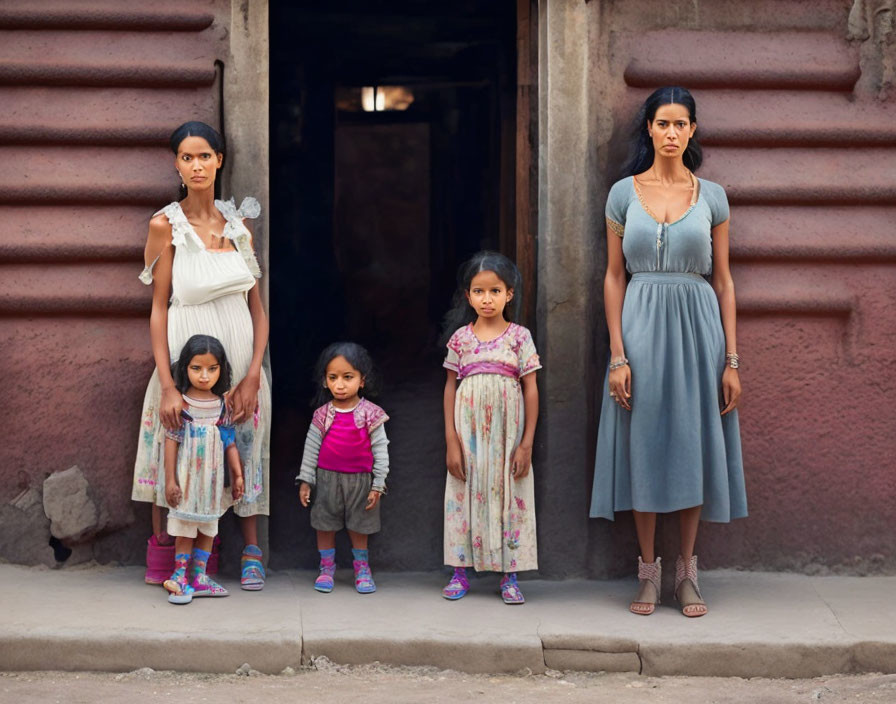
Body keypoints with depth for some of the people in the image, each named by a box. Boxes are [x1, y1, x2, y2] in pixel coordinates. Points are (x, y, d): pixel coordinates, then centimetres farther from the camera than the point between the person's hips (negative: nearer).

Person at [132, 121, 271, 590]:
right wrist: (167, 385, -15)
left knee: (243, 450, 7)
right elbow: (159, 310, -6)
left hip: (240, 358, 3)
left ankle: (251, 552, 18)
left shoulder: (237, 222, 7)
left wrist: (253, 375, -6)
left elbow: (257, 308, 7)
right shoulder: (166, 225, -4)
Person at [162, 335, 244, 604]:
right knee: (185, 527, 1)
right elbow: (171, 442, -9)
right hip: (187, 477, -4)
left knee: (208, 526, 10)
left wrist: (238, 475, 5)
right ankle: (180, 578, 8)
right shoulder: (180, 403, -10)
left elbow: (230, 442, 6)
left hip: (213, 478, 4)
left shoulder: (223, 405, 1)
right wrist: (170, 480, -10)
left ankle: (199, 577, 18)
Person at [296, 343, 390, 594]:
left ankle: (362, 569, 25)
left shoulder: (370, 414, -9)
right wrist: (305, 481, 2)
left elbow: (381, 450, -5)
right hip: (327, 479, 1)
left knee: (359, 527, 10)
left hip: (360, 480, -1)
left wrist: (378, 485, -6)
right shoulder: (322, 415, -4)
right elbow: (311, 448, 3)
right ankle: (327, 568, 22)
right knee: (325, 525, 9)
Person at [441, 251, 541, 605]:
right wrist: (451, 440, -2)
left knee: (509, 495, 2)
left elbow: (531, 390, -1)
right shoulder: (461, 337, 2)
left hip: (507, 433, -1)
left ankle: (509, 577, 9)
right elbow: (450, 387, 5)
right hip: (469, 433, 1)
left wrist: (526, 443, -5)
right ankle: (460, 573, 13)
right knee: (464, 495, 4)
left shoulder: (519, 337, -1)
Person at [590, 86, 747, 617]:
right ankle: (649, 572, 11)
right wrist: (618, 355, -6)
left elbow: (723, 280, 5)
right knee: (645, 443, 2)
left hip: (697, 327, 0)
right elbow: (614, 277, 3)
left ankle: (688, 571, 14)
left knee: (694, 444, 3)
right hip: (641, 325, 0)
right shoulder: (624, 193, 3)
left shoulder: (711, 196, 4)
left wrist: (731, 359, -1)